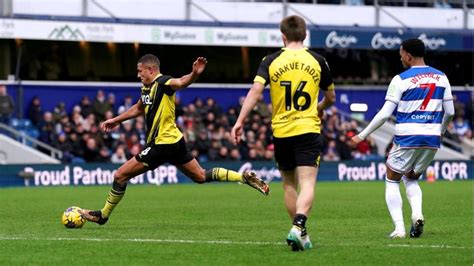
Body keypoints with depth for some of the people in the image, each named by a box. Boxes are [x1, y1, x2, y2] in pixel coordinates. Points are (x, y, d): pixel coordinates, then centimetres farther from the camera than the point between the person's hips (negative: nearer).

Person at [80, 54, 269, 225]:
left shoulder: (163, 83, -17)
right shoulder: (147, 88, 11)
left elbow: (181, 82, -38)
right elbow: (139, 109, 30)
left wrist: (194, 74, -59)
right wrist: (116, 120, 35)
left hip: (163, 144, -10)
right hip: (175, 142, 10)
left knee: (120, 176, -4)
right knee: (201, 176, 16)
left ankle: (103, 216, 9)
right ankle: (245, 177, 13)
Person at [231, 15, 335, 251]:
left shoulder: (272, 61, 0)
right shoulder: (317, 61, 4)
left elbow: (256, 90, -13)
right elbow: (331, 97, 15)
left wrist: (240, 122, -13)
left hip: (281, 131, 1)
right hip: (308, 130, -1)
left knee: (289, 184, 16)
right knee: (307, 183, -8)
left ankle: (300, 233, 20)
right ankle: (298, 226, -30)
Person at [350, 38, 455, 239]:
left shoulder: (401, 80, -8)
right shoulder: (441, 77, 7)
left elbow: (384, 114, -9)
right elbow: (449, 112, 10)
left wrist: (362, 136, 0)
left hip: (407, 138, -5)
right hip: (432, 139, 5)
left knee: (392, 181, 13)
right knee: (411, 179, 23)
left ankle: (399, 228, -2)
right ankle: (417, 213, -6)